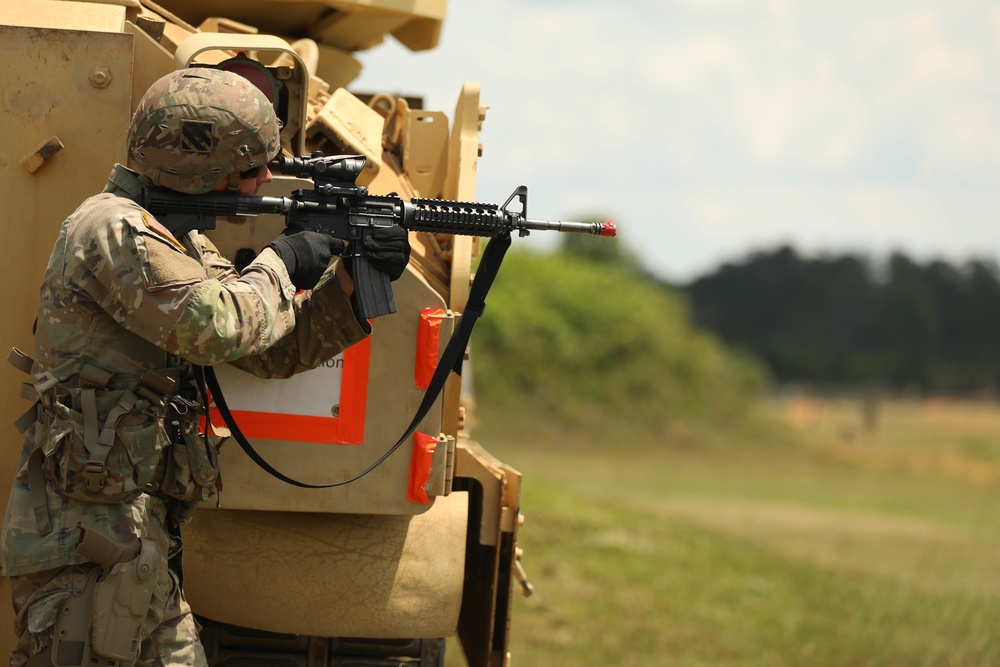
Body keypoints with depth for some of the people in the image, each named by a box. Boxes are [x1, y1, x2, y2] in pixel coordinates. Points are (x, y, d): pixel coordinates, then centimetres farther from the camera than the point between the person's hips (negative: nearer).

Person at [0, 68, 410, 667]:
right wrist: (281, 263, -9)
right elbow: (219, 326, -27)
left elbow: (277, 351, 19)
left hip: (142, 539, 10)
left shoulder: (184, 243, 18)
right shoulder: (114, 230, -14)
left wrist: (350, 279, 5)